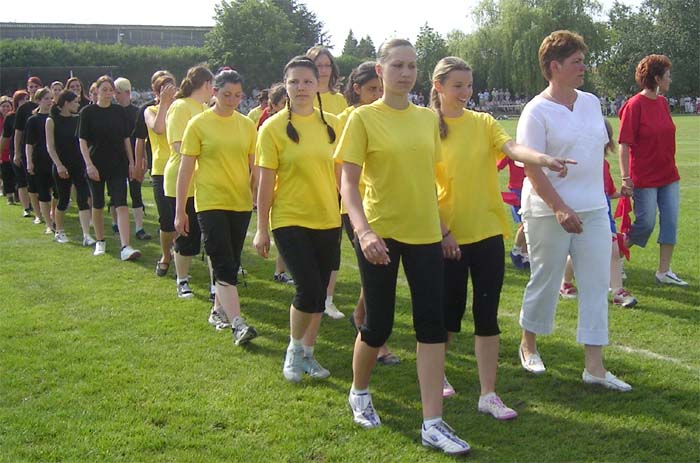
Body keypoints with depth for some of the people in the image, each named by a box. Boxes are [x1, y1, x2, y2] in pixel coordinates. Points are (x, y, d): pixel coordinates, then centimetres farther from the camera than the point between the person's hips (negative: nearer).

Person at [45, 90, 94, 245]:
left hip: (79, 164, 3)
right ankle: (59, 232, 27)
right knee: (63, 200, 6)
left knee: (83, 199, -8)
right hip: (61, 165, -3)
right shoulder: (52, 120, -3)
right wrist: (59, 165, -15)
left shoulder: (78, 119, 7)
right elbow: (50, 146, -7)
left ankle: (87, 235, -13)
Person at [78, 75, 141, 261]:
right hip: (96, 165, -1)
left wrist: (131, 162, 5)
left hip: (118, 164, 1)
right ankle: (100, 242, 28)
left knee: (121, 205, -10)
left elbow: (126, 138, 10)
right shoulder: (88, 112, -2)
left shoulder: (119, 111, 6)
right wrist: (89, 164, -13)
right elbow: (82, 141, -5)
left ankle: (125, 247, -18)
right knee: (98, 205, 10)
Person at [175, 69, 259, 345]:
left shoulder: (247, 125, 6)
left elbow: (254, 166, 14)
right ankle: (237, 324, -15)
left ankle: (220, 310, 30)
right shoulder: (199, 124, -5)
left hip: (241, 203, 5)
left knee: (231, 264, 13)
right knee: (225, 266, -11)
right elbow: (185, 169, -3)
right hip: (211, 203, -4)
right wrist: (179, 211, -4)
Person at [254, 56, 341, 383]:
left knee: (318, 292, 10)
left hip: (327, 220, 4)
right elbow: (266, 181, -6)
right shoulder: (274, 127, -7)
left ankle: (308, 353, 28)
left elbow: (341, 172, 12)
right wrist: (261, 229, -6)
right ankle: (294, 350, 13)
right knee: (309, 290, -12)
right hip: (290, 220, -4)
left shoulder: (331, 124, 4)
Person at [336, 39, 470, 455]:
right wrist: (363, 230, -24)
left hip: (424, 233, 4)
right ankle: (359, 392, 35)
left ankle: (433, 423, 4)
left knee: (433, 325, -1)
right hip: (380, 234, -4)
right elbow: (348, 182, -11)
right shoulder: (363, 118, -6)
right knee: (379, 325, 6)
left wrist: (443, 225, 14)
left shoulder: (428, 118, 8)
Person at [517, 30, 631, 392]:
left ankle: (594, 366, 7)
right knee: (545, 281, 6)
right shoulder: (537, 111, -11)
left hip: (594, 209, 6)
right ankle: (528, 344, 30)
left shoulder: (591, 103, 9)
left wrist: (598, 197, 18)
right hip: (550, 212, -6)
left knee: (596, 284, 2)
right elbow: (531, 168, -16)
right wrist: (560, 208, -24)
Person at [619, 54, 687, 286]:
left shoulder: (662, 102, 8)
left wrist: (670, 166, 19)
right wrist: (625, 178, -20)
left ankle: (664, 272, 14)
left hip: (668, 175, 7)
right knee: (646, 224, -3)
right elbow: (624, 145, -16)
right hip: (644, 178, -7)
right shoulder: (635, 105, -14)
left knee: (670, 222, 5)